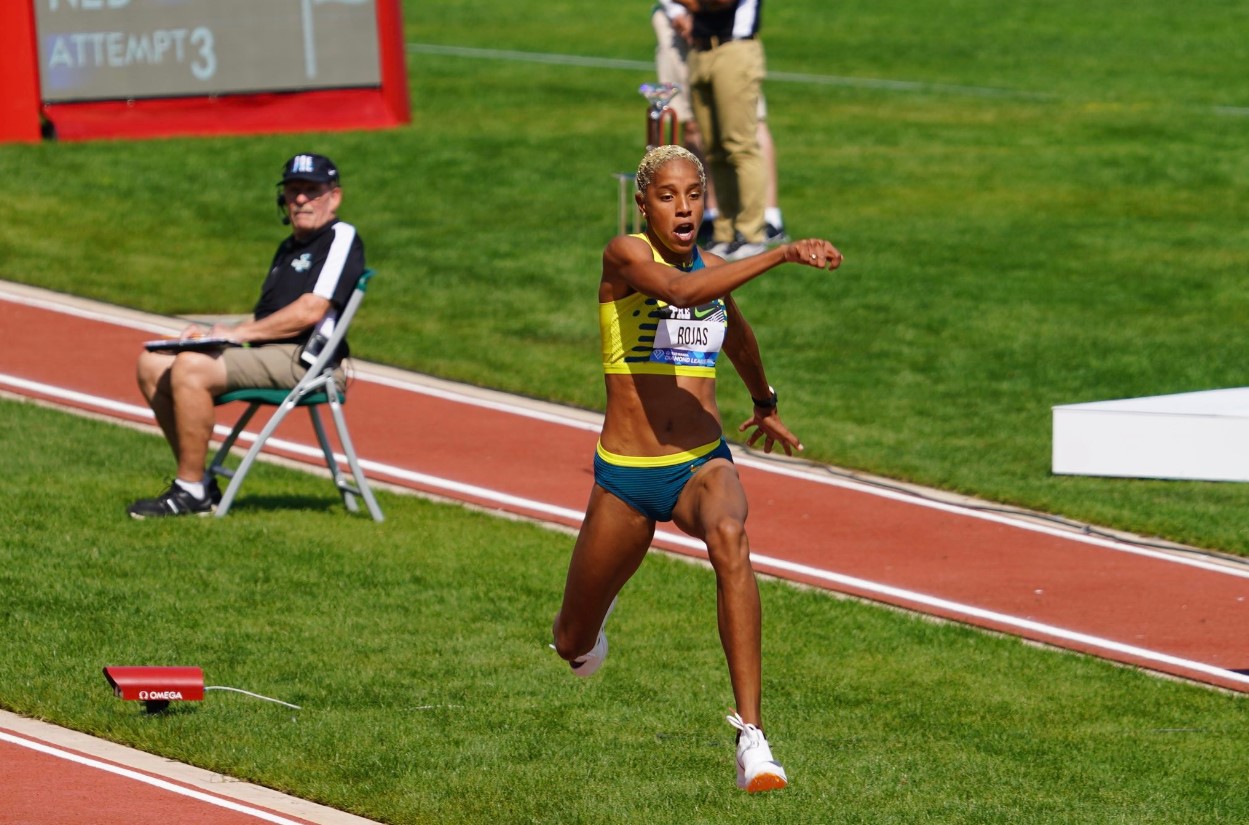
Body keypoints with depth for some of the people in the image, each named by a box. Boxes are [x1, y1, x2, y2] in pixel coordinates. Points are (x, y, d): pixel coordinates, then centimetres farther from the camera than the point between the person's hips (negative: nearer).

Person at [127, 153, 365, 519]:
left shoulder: (341, 238, -4)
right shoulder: (288, 248, 26)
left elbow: (310, 311, -16)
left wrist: (238, 333, -11)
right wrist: (213, 333, 7)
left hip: (303, 361, -10)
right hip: (268, 354, 10)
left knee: (190, 368, -28)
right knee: (152, 365, 3)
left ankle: (191, 493, -22)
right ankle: (197, 482, 1)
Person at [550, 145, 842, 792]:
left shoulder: (712, 270, 7)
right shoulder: (625, 255, -10)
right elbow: (679, 291, -33)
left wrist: (765, 404, 46)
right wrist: (781, 255, -39)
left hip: (701, 466, 2)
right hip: (625, 475, -2)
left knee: (728, 537, -36)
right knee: (574, 646, 13)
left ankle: (750, 734, -42)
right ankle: (589, 620, 56)